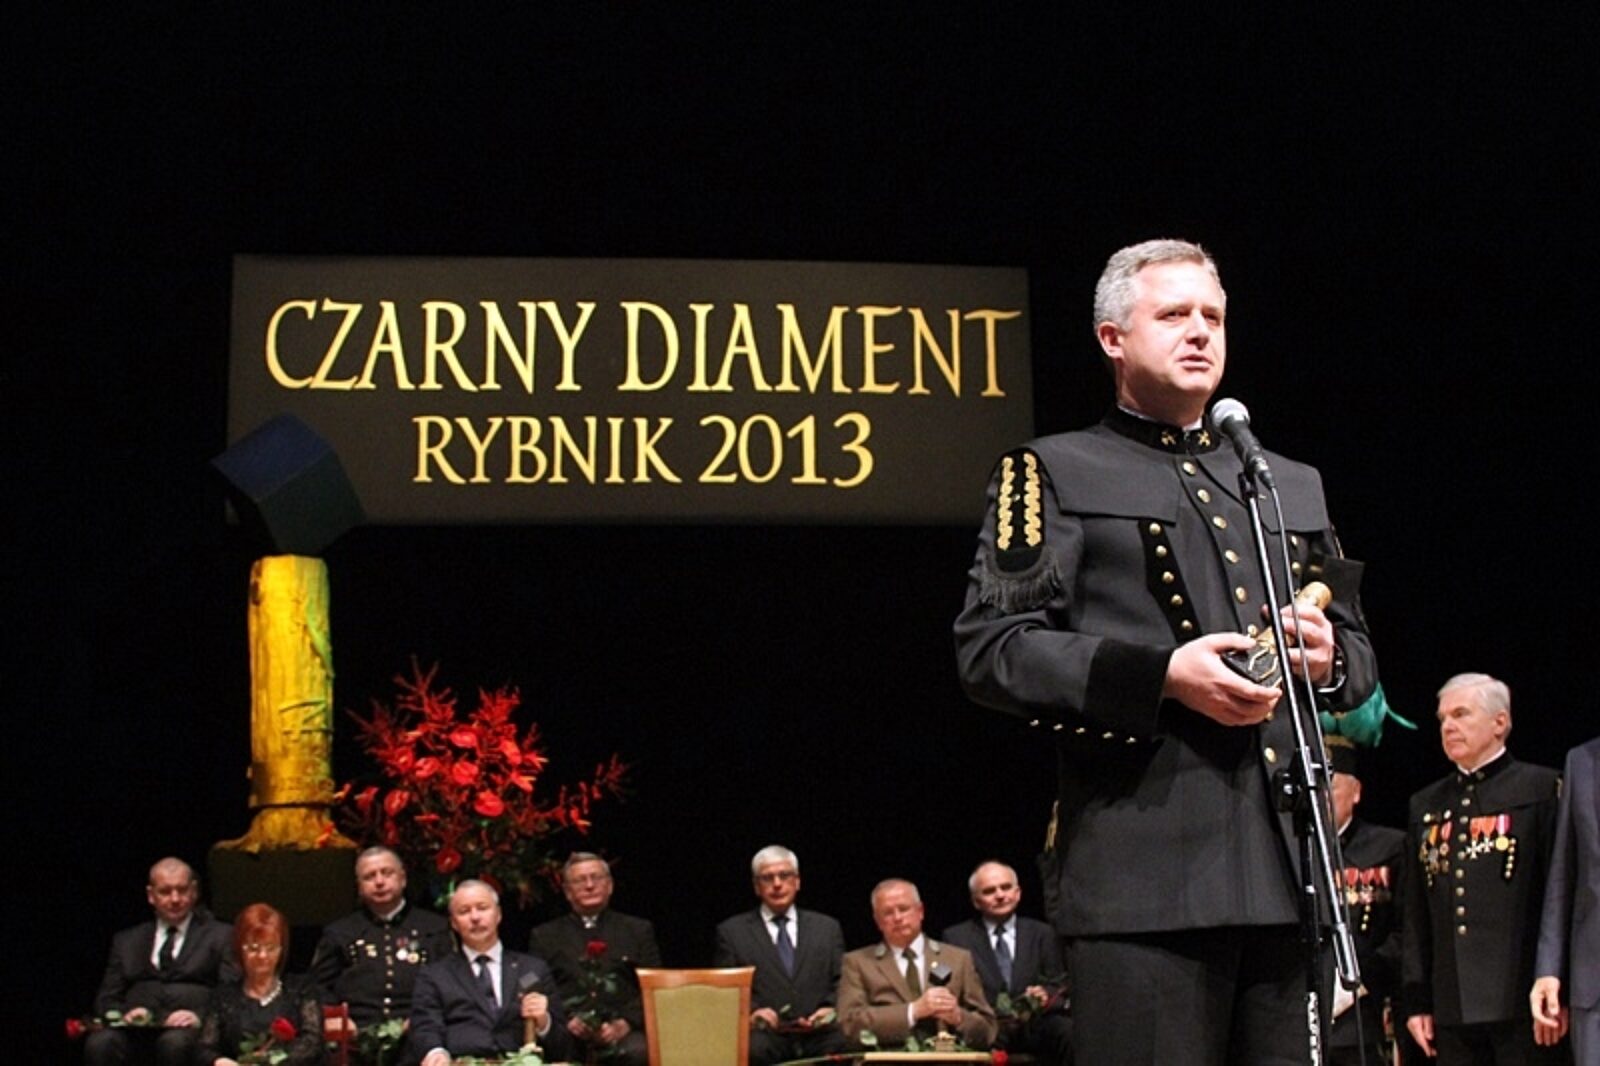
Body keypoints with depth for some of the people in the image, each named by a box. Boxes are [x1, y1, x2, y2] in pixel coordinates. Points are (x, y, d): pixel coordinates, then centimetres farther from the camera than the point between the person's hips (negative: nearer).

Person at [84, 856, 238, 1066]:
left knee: (175, 1042, -39)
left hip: (188, 1032, -2)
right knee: (99, 1043, -32)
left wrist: (201, 1017, -16)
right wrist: (124, 1014, -5)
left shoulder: (221, 936, 17)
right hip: (136, 1031, 3)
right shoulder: (127, 941, 27)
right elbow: (106, 1000, 19)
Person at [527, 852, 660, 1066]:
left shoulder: (638, 930, 20)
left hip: (623, 1033, 1)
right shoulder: (545, 936, 21)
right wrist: (567, 1021, -8)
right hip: (567, 1034, -1)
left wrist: (624, 1023, -7)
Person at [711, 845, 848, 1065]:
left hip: (818, 1034, 1)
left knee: (844, 1046, -34)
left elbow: (841, 983, 16)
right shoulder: (732, 932, 15)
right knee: (755, 1048, -38)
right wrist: (749, 1011, -12)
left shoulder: (827, 928, 21)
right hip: (766, 1034, -1)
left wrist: (833, 1009, -6)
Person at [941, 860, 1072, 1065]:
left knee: (1071, 1032, -31)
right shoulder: (956, 937, 14)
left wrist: (1046, 995, -13)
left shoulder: (1042, 934, 19)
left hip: (1034, 1026, 3)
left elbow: (1060, 988, 14)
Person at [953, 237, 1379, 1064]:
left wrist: (1330, 656, 2)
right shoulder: (1055, 474, 8)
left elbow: (1357, 644, 28)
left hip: (1291, 862, 5)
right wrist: (1162, 675, -15)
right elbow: (991, 648, -3)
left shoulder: (1293, 484, 25)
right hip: (1144, 866, -5)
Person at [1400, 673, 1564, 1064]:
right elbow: (1414, 912, 16)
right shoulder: (1425, 805, 18)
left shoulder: (1541, 788, 3)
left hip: (1521, 1002, -5)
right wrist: (1416, 999, 10)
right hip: (1453, 1010, 5)